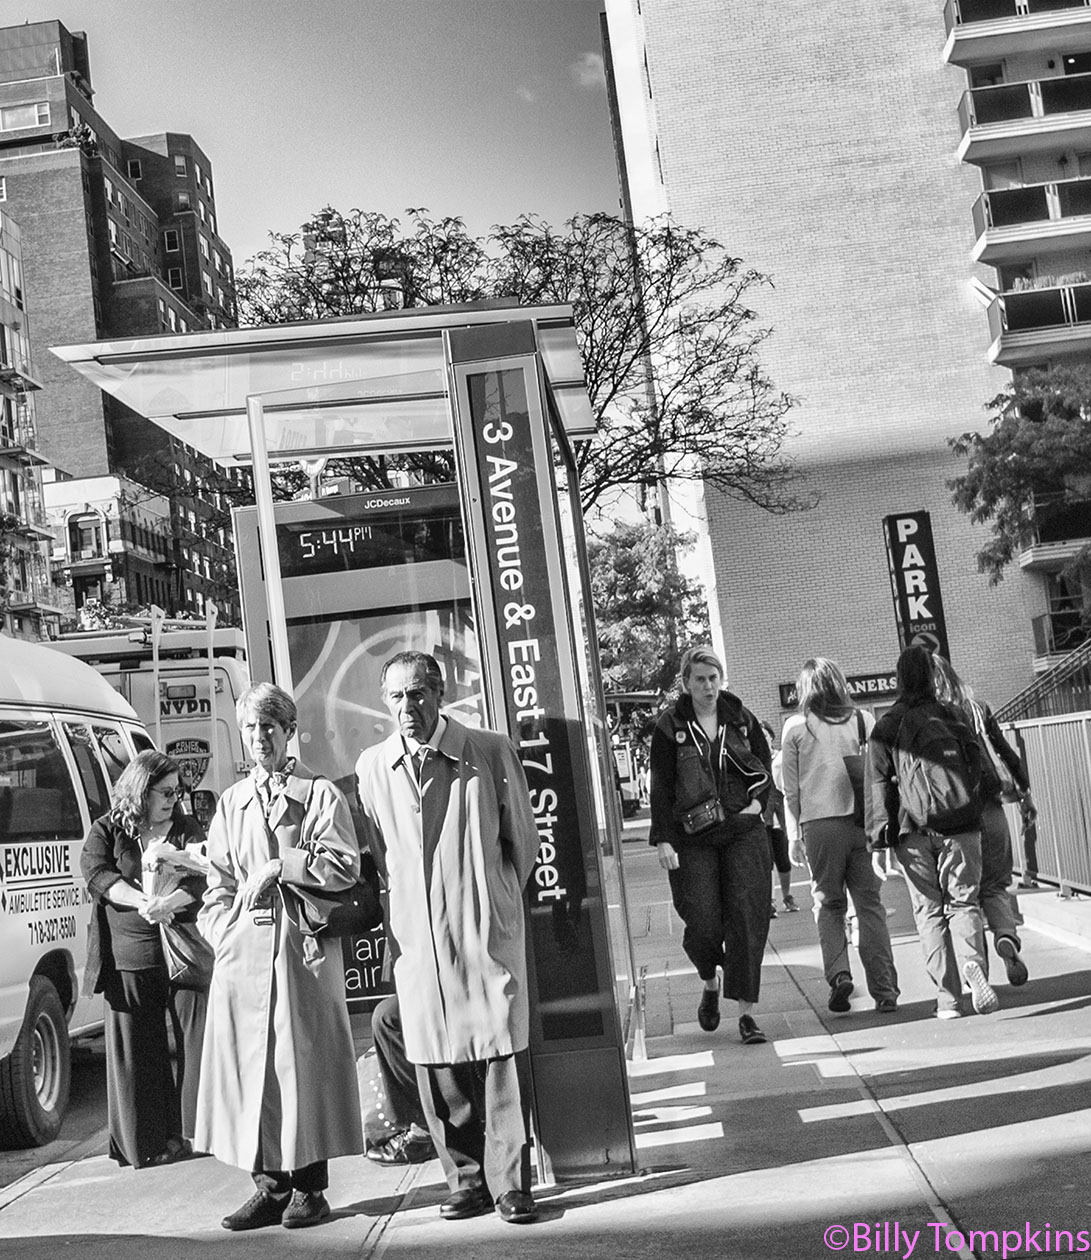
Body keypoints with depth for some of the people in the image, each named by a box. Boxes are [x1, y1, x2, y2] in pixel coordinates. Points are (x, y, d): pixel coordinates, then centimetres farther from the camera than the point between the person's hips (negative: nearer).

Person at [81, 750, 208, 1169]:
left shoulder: (187, 829, 10)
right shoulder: (106, 832, 8)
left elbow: (199, 878, -4)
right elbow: (96, 875, -8)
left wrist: (167, 903, -23)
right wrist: (142, 902, -23)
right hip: (129, 959, 0)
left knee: (197, 1037, -2)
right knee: (136, 1051, 4)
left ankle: (196, 1127, 8)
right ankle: (147, 1139, 14)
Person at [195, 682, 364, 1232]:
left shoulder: (320, 794, 4)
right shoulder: (231, 803, 17)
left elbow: (345, 867, -4)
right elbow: (217, 883, 15)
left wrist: (280, 866, -11)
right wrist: (224, 931, 0)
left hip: (302, 948, -4)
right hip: (241, 952, 4)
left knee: (305, 1062, -2)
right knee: (249, 1063, 2)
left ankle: (308, 1188, 8)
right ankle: (270, 1186, 12)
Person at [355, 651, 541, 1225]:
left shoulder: (491, 752, -3)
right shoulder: (371, 766, 5)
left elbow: (522, 840, 8)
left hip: (486, 931, -2)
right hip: (415, 936, 3)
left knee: (502, 1058, -1)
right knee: (435, 1065, 5)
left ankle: (509, 1183, 9)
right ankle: (466, 1181, 18)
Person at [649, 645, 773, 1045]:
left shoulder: (741, 719, 7)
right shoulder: (670, 727, 0)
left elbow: (765, 765, 18)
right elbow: (660, 787, -2)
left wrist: (758, 801, 1)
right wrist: (662, 839, -9)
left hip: (743, 832, 2)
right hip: (693, 838, -2)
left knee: (746, 918, -5)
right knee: (703, 924, -6)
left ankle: (746, 1011, 2)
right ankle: (710, 986, 26)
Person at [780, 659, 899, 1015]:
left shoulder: (796, 726, 2)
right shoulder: (862, 720, 5)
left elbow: (791, 789, 3)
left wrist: (794, 835, 11)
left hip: (818, 823, -1)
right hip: (862, 820, 1)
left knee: (830, 905, 13)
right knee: (869, 904, 6)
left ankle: (838, 974, -6)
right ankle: (884, 991, 3)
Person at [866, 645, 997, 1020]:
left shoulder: (885, 727, 3)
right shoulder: (953, 716, 8)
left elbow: (877, 785, -1)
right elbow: (977, 768, 8)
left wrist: (880, 837, 0)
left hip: (914, 829, -1)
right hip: (960, 824, 1)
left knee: (929, 911, 6)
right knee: (963, 902, 8)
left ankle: (948, 997, 1)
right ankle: (972, 964, -18)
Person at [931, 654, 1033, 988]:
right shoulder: (977, 710, 5)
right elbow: (1007, 753, 10)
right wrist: (1024, 790, 22)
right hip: (987, 807, 1)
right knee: (995, 884, 12)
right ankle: (1007, 934, -16)